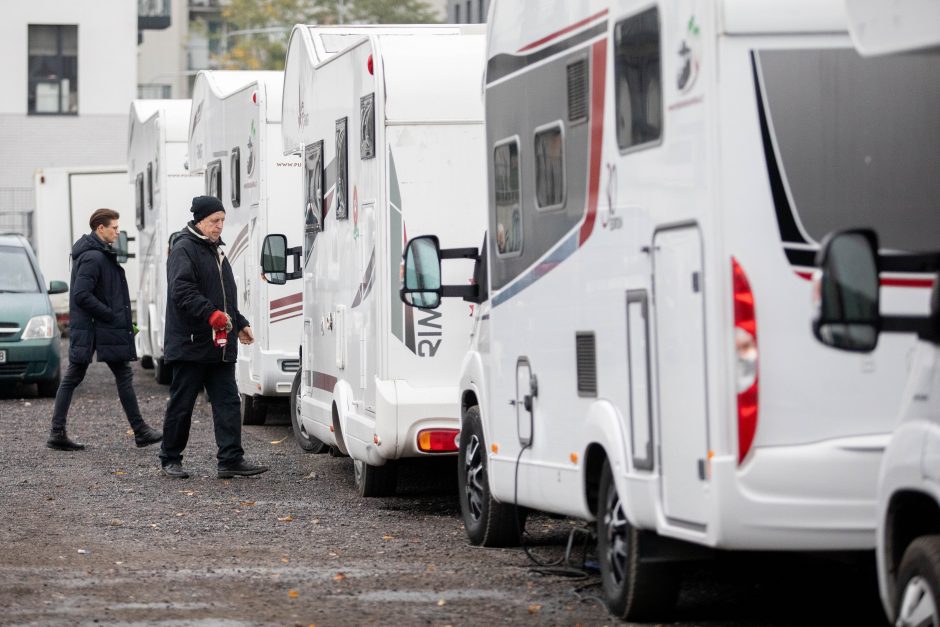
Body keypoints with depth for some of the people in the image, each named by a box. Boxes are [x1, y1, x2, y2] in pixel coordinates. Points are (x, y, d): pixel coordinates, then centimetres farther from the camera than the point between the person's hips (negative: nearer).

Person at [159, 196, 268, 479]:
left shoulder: (215, 251, 20)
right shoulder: (183, 250, -10)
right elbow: (183, 292, -23)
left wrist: (239, 323, 25)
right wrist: (212, 314, -30)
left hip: (220, 347, 8)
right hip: (190, 346, -8)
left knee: (228, 402, 1)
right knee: (181, 404, 2)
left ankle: (231, 460, -1)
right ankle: (170, 459, 12)